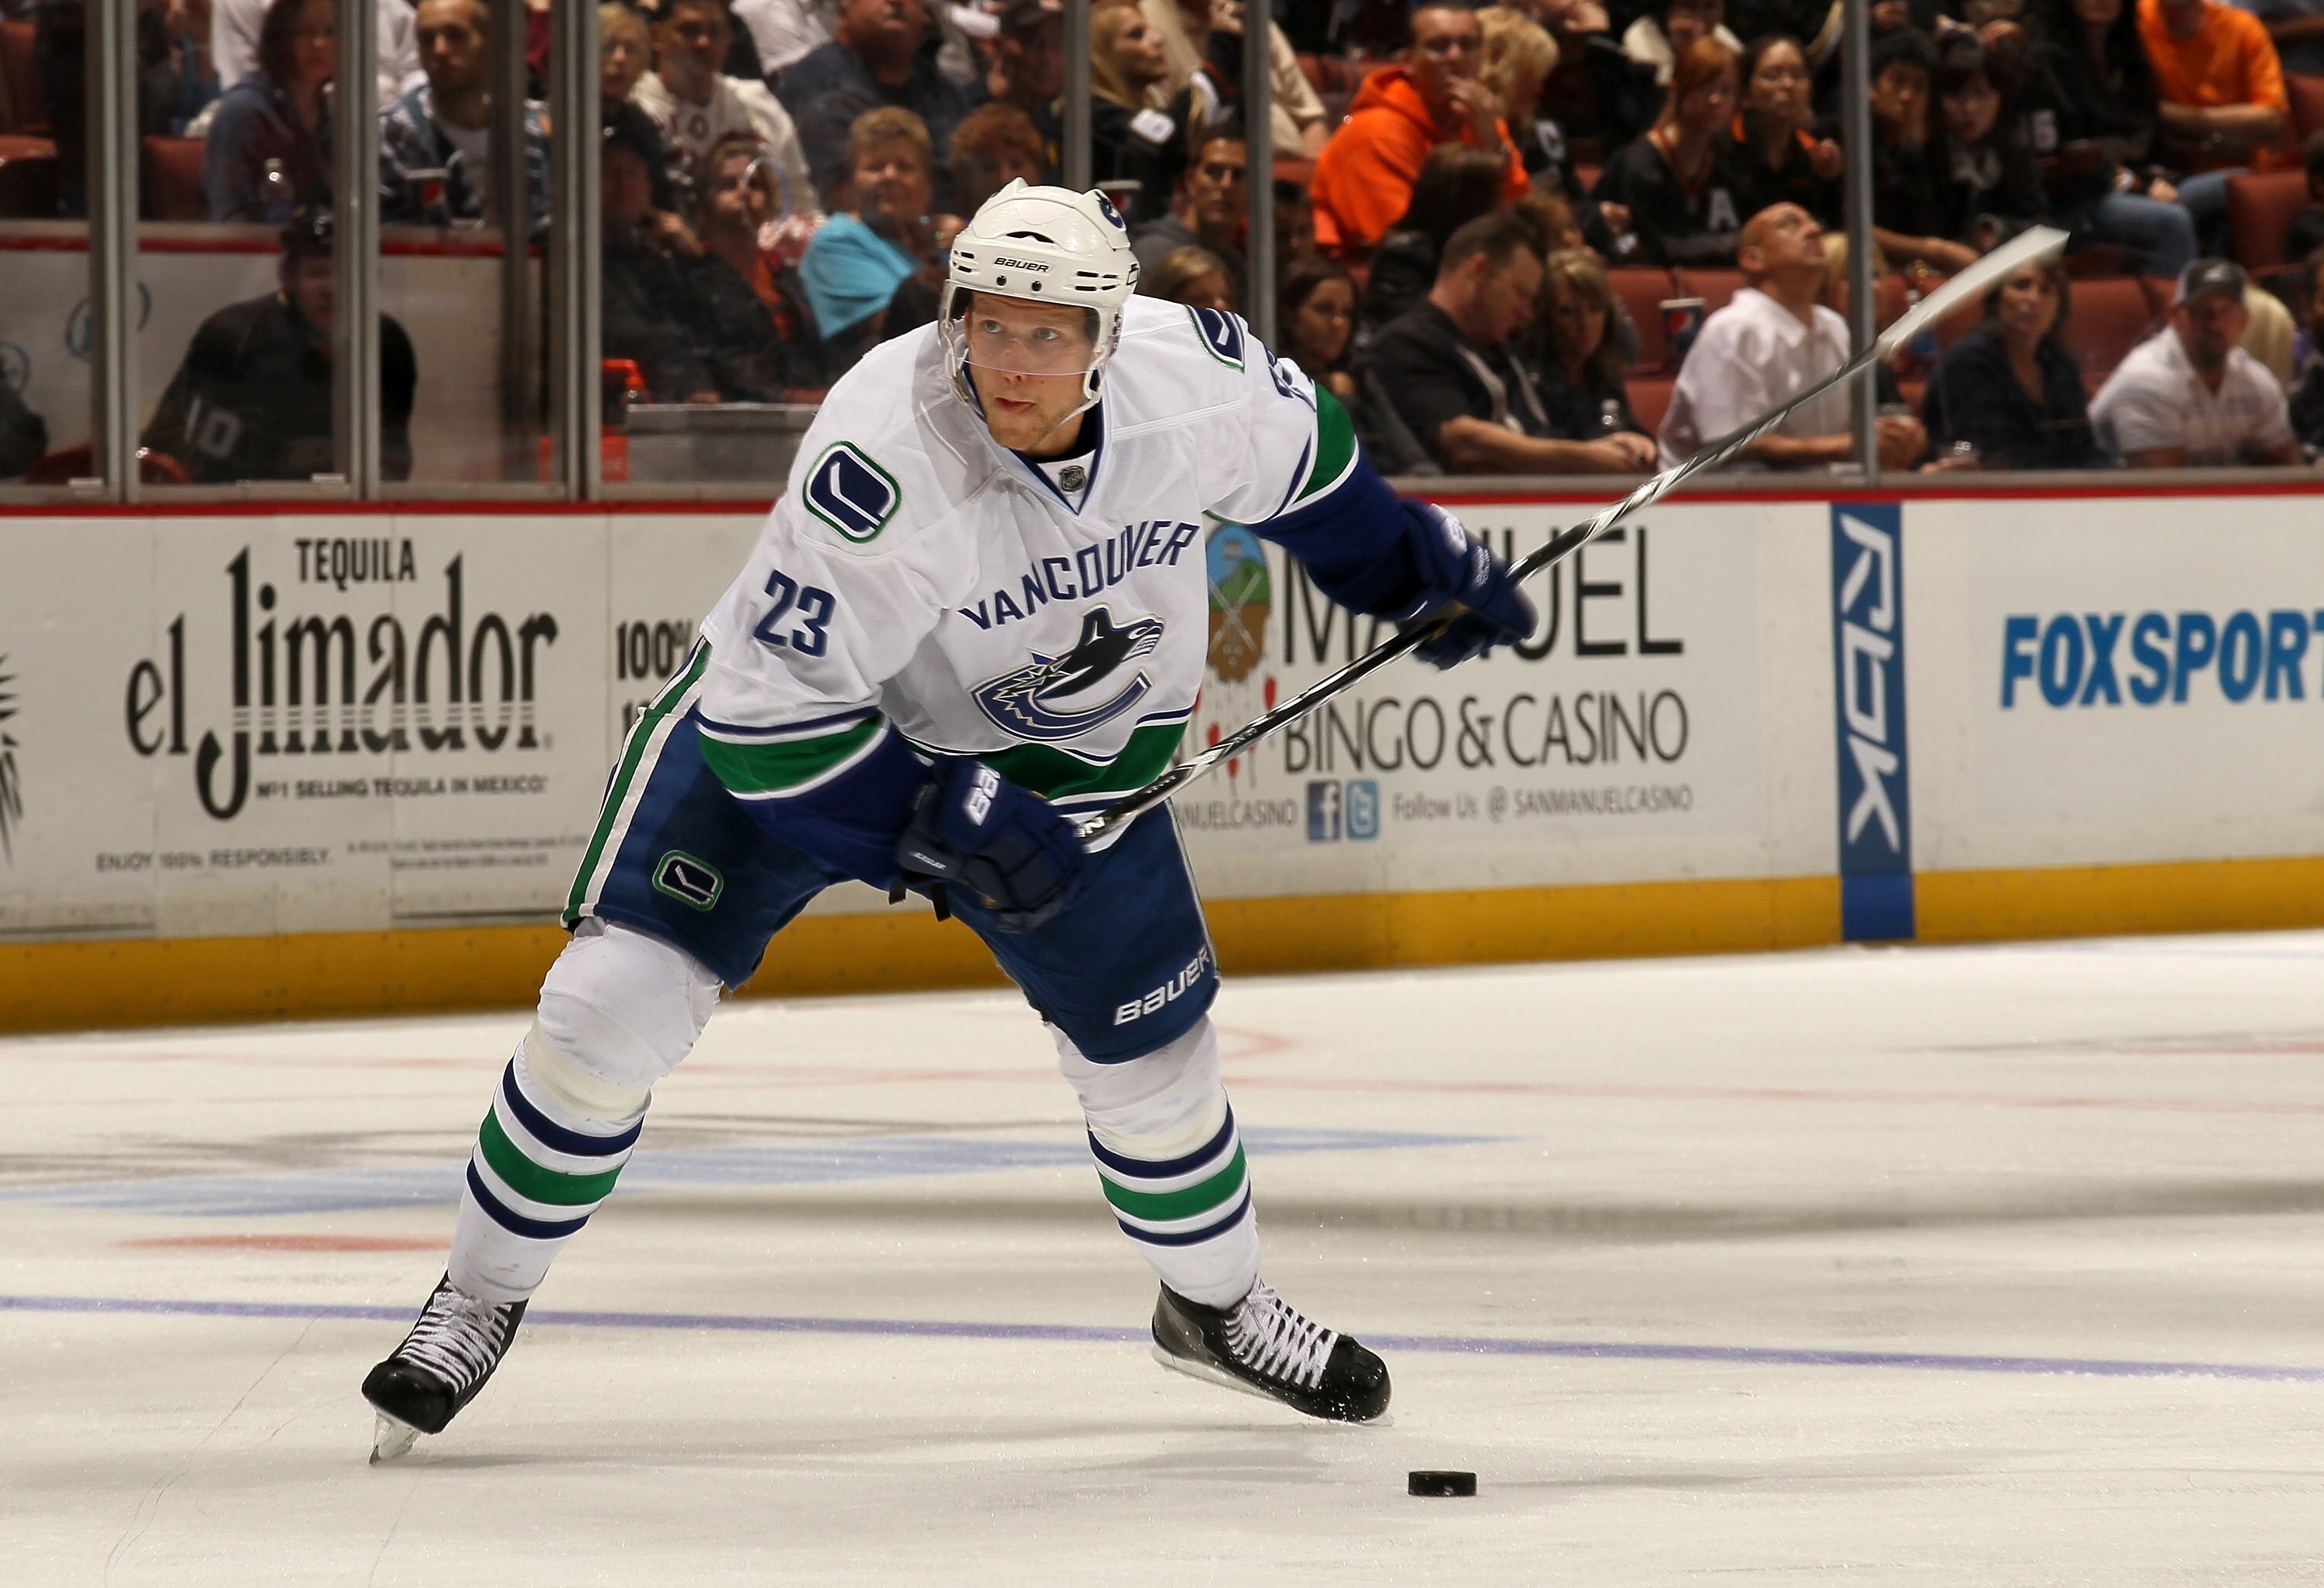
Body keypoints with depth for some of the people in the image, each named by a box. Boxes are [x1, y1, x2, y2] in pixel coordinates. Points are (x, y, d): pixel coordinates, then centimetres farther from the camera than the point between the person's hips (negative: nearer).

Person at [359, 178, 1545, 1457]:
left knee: (1150, 1049, 8)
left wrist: (1409, 555, 9)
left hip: (1057, 749, 4)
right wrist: (937, 822, -31)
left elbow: (1295, 462, 5)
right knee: (618, 999, -16)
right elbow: (773, 713, -30)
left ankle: (1216, 1307, 38)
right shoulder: (885, 457, -36)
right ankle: (481, 1299, 5)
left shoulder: (1197, 374, -22)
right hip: (784, 720, -4)